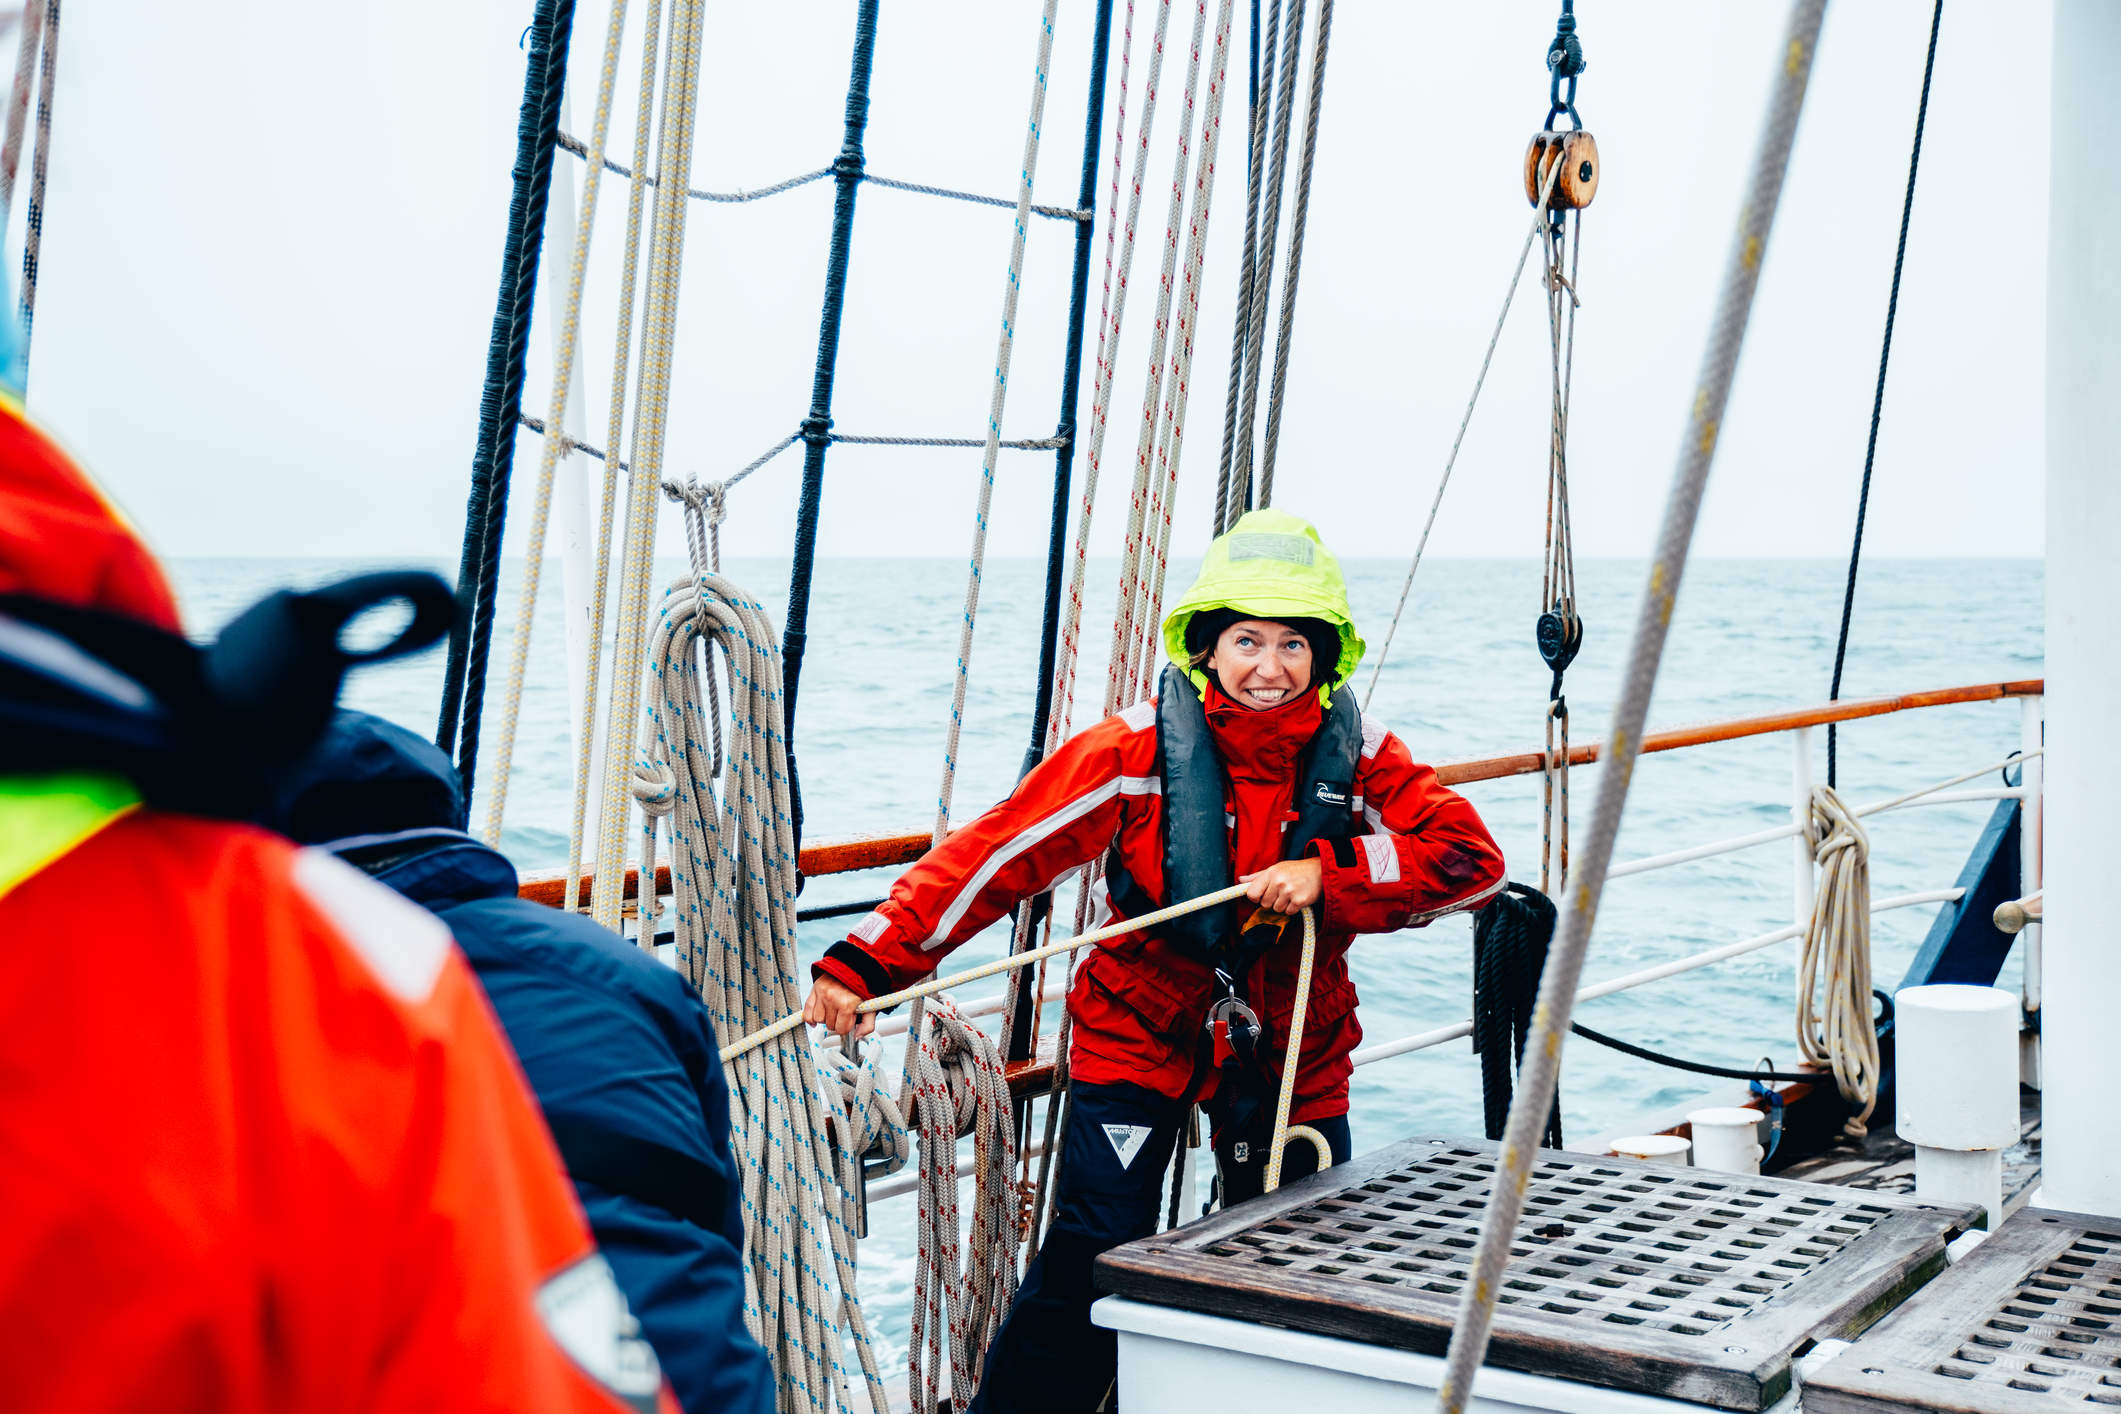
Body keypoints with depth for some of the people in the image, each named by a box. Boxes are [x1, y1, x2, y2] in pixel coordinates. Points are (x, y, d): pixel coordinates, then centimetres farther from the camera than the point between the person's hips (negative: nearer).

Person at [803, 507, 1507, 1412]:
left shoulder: (1357, 755, -7)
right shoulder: (1139, 750, -14)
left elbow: (1471, 857, -14)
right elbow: (996, 854, -17)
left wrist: (1326, 872, -28)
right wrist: (864, 963, -24)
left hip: (1294, 1048, 3)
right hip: (1140, 1031, -3)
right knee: (1095, 1256, -12)